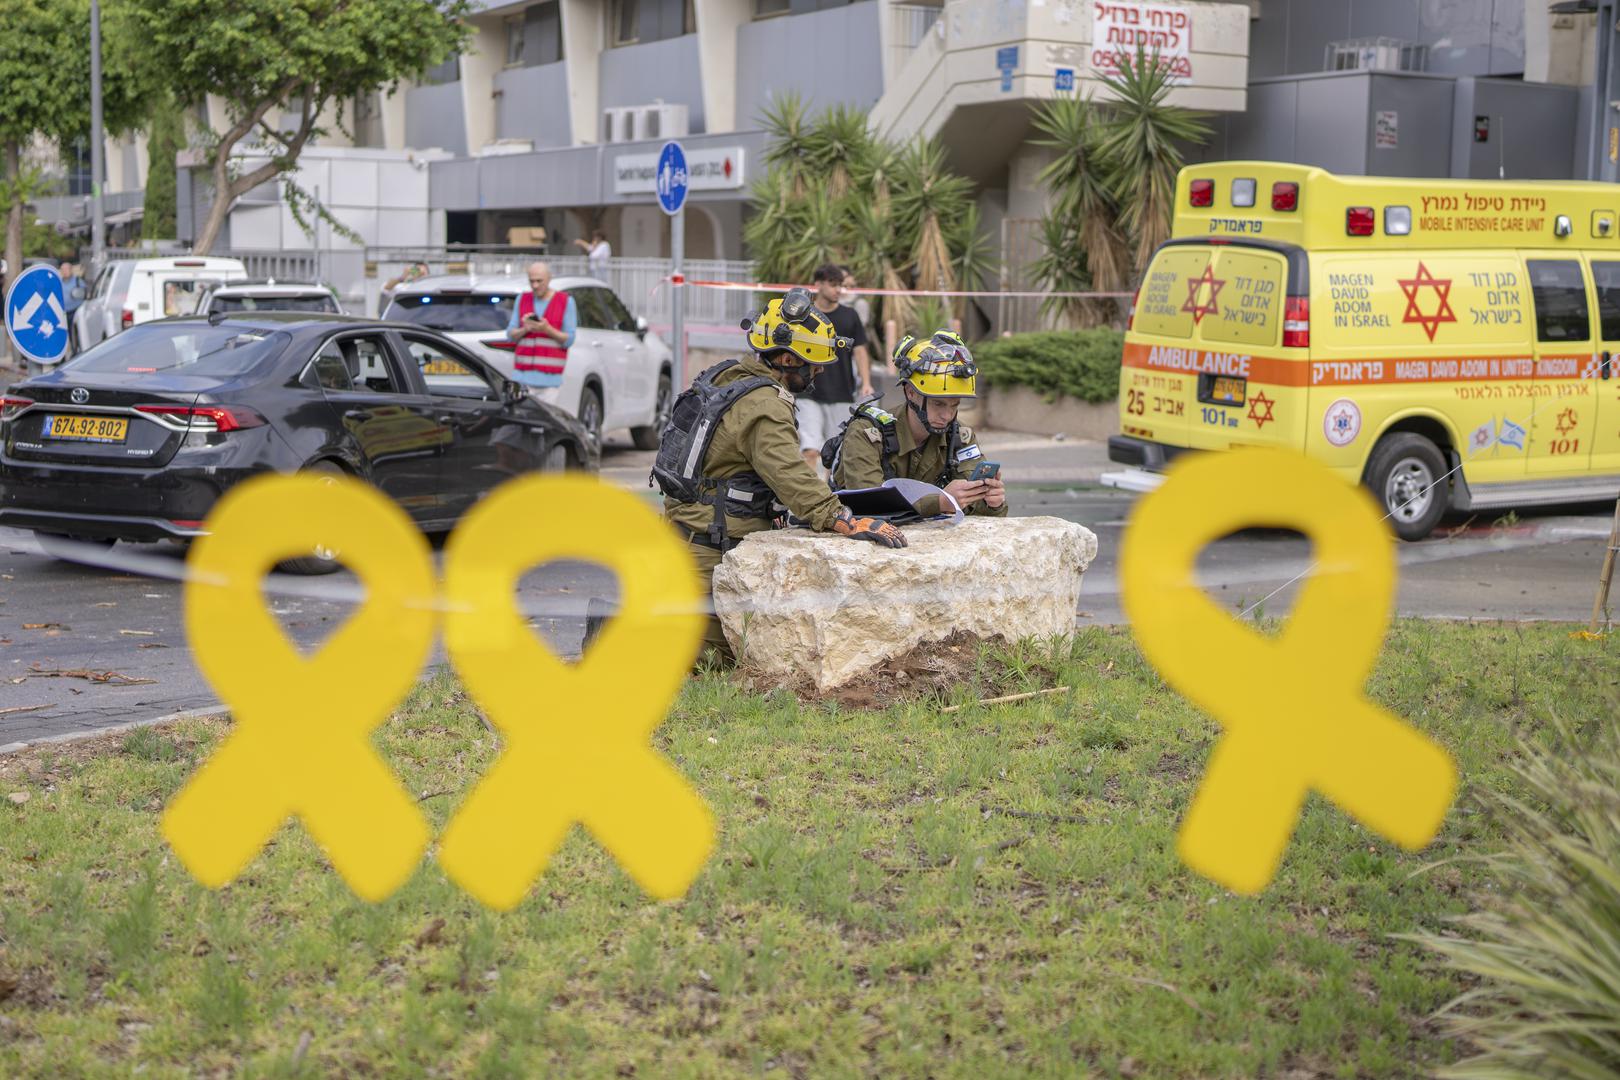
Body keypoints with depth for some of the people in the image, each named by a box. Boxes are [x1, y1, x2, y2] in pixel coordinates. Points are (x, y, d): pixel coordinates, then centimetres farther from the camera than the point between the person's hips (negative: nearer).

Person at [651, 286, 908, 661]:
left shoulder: (728, 377, 11)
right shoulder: (764, 407, -21)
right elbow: (789, 474, -35)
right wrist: (844, 521, -42)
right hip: (712, 546, -10)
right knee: (727, 651, -4)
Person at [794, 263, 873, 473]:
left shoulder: (849, 316, 5)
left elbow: (859, 351, 5)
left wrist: (866, 383, -9)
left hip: (842, 396, 2)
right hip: (809, 396, -2)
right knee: (811, 450, -14)